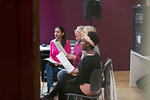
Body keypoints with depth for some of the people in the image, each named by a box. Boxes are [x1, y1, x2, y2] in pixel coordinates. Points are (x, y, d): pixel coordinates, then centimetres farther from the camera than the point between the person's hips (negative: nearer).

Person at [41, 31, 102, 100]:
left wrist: (69, 81, -4)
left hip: (88, 88, -9)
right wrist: (78, 72, 10)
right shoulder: (96, 55, 2)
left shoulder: (86, 60, -27)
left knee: (63, 87, 7)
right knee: (64, 76, 12)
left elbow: (79, 80, -21)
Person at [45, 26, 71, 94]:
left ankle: (49, 90, -24)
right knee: (48, 65, -31)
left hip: (63, 65, -4)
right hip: (54, 64, 4)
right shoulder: (52, 42, 12)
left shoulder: (66, 42, -2)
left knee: (49, 71, -29)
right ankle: (51, 87, -40)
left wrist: (60, 63, -15)